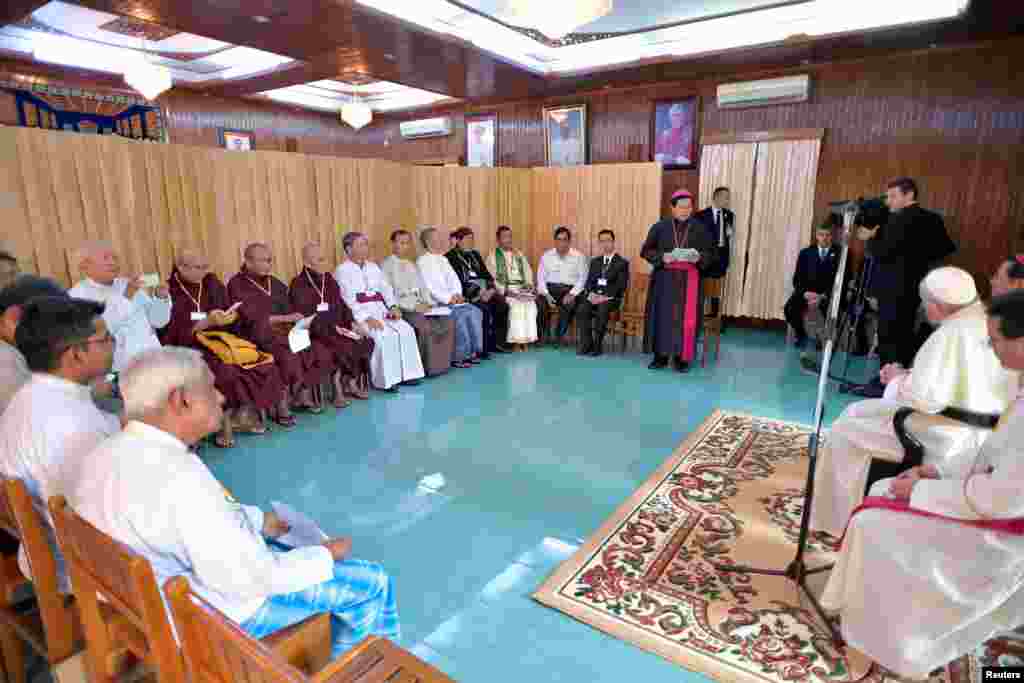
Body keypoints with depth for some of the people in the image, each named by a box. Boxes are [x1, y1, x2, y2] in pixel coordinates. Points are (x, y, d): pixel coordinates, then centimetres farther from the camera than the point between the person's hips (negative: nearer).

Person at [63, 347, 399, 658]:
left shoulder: (105, 455, -6)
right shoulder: (179, 478, -36)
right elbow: (252, 579, -29)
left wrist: (258, 520, 8)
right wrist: (326, 555, -14)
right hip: (218, 616, -9)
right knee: (372, 583, 3)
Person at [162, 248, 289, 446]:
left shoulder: (213, 285, 10)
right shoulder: (169, 292, -4)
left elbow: (232, 326, 14)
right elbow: (174, 335, -12)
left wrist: (230, 318, -9)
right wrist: (207, 322, -21)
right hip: (187, 349, -5)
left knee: (264, 365, -16)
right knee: (225, 373, -34)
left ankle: (241, 415, -3)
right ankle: (224, 420, -11)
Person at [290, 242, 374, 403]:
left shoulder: (329, 279, 14)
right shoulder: (299, 285, -7)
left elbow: (342, 305, 17)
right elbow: (305, 317, -14)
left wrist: (352, 323, 0)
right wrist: (333, 328, -20)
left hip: (338, 328, 7)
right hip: (316, 332, -7)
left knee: (367, 341, -15)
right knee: (346, 347, -29)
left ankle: (348, 383, -3)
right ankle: (349, 383, -6)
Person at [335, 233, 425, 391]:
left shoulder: (373, 267, 23)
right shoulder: (342, 271, 3)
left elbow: (386, 289, 16)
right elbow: (348, 300, -9)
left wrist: (393, 306, -4)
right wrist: (366, 318, -21)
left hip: (381, 310, 6)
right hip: (359, 314, -6)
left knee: (406, 330, -18)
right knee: (383, 336, -31)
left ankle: (406, 374, -15)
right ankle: (385, 380, -22)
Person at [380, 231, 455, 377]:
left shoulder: (412, 265, 23)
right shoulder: (387, 265, 0)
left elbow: (423, 288, 20)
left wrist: (428, 303, -1)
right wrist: (413, 305, -17)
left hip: (420, 305, 6)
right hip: (401, 309, -6)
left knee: (448, 320, -15)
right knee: (425, 325, -31)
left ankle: (443, 362, -9)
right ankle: (428, 366, -19)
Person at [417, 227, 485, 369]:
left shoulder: (443, 259, 20)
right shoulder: (422, 262, -3)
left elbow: (454, 280, 14)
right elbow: (429, 287, -13)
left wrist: (457, 295, -5)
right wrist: (449, 298, -19)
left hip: (452, 300, 7)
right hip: (435, 303, -7)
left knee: (476, 312, -14)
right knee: (460, 315, -27)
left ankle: (476, 350, -12)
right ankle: (459, 356, -19)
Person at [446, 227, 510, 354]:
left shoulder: (475, 254, 22)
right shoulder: (450, 257, 0)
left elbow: (486, 273, 17)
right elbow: (456, 280, -11)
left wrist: (491, 287, -5)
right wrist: (479, 293, -19)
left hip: (484, 289, 7)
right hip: (467, 292, -6)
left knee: (502, 305, -16)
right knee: (486, 309, -29)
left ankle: (498, 342, -8)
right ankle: (485, 346, -18)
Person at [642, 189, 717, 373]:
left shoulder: (700, 229, 4)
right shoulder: (660, 227, 3)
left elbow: (710, 253, 6)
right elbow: (646, 250, 2)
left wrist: (698, 257, -16)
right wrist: (662, 257, -16)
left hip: (688, 279, 0)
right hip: (664, 278, 0)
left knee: (685, 318, -2)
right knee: (662, 316, 1)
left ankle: (681, 357, 7)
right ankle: (660, 356, 10)